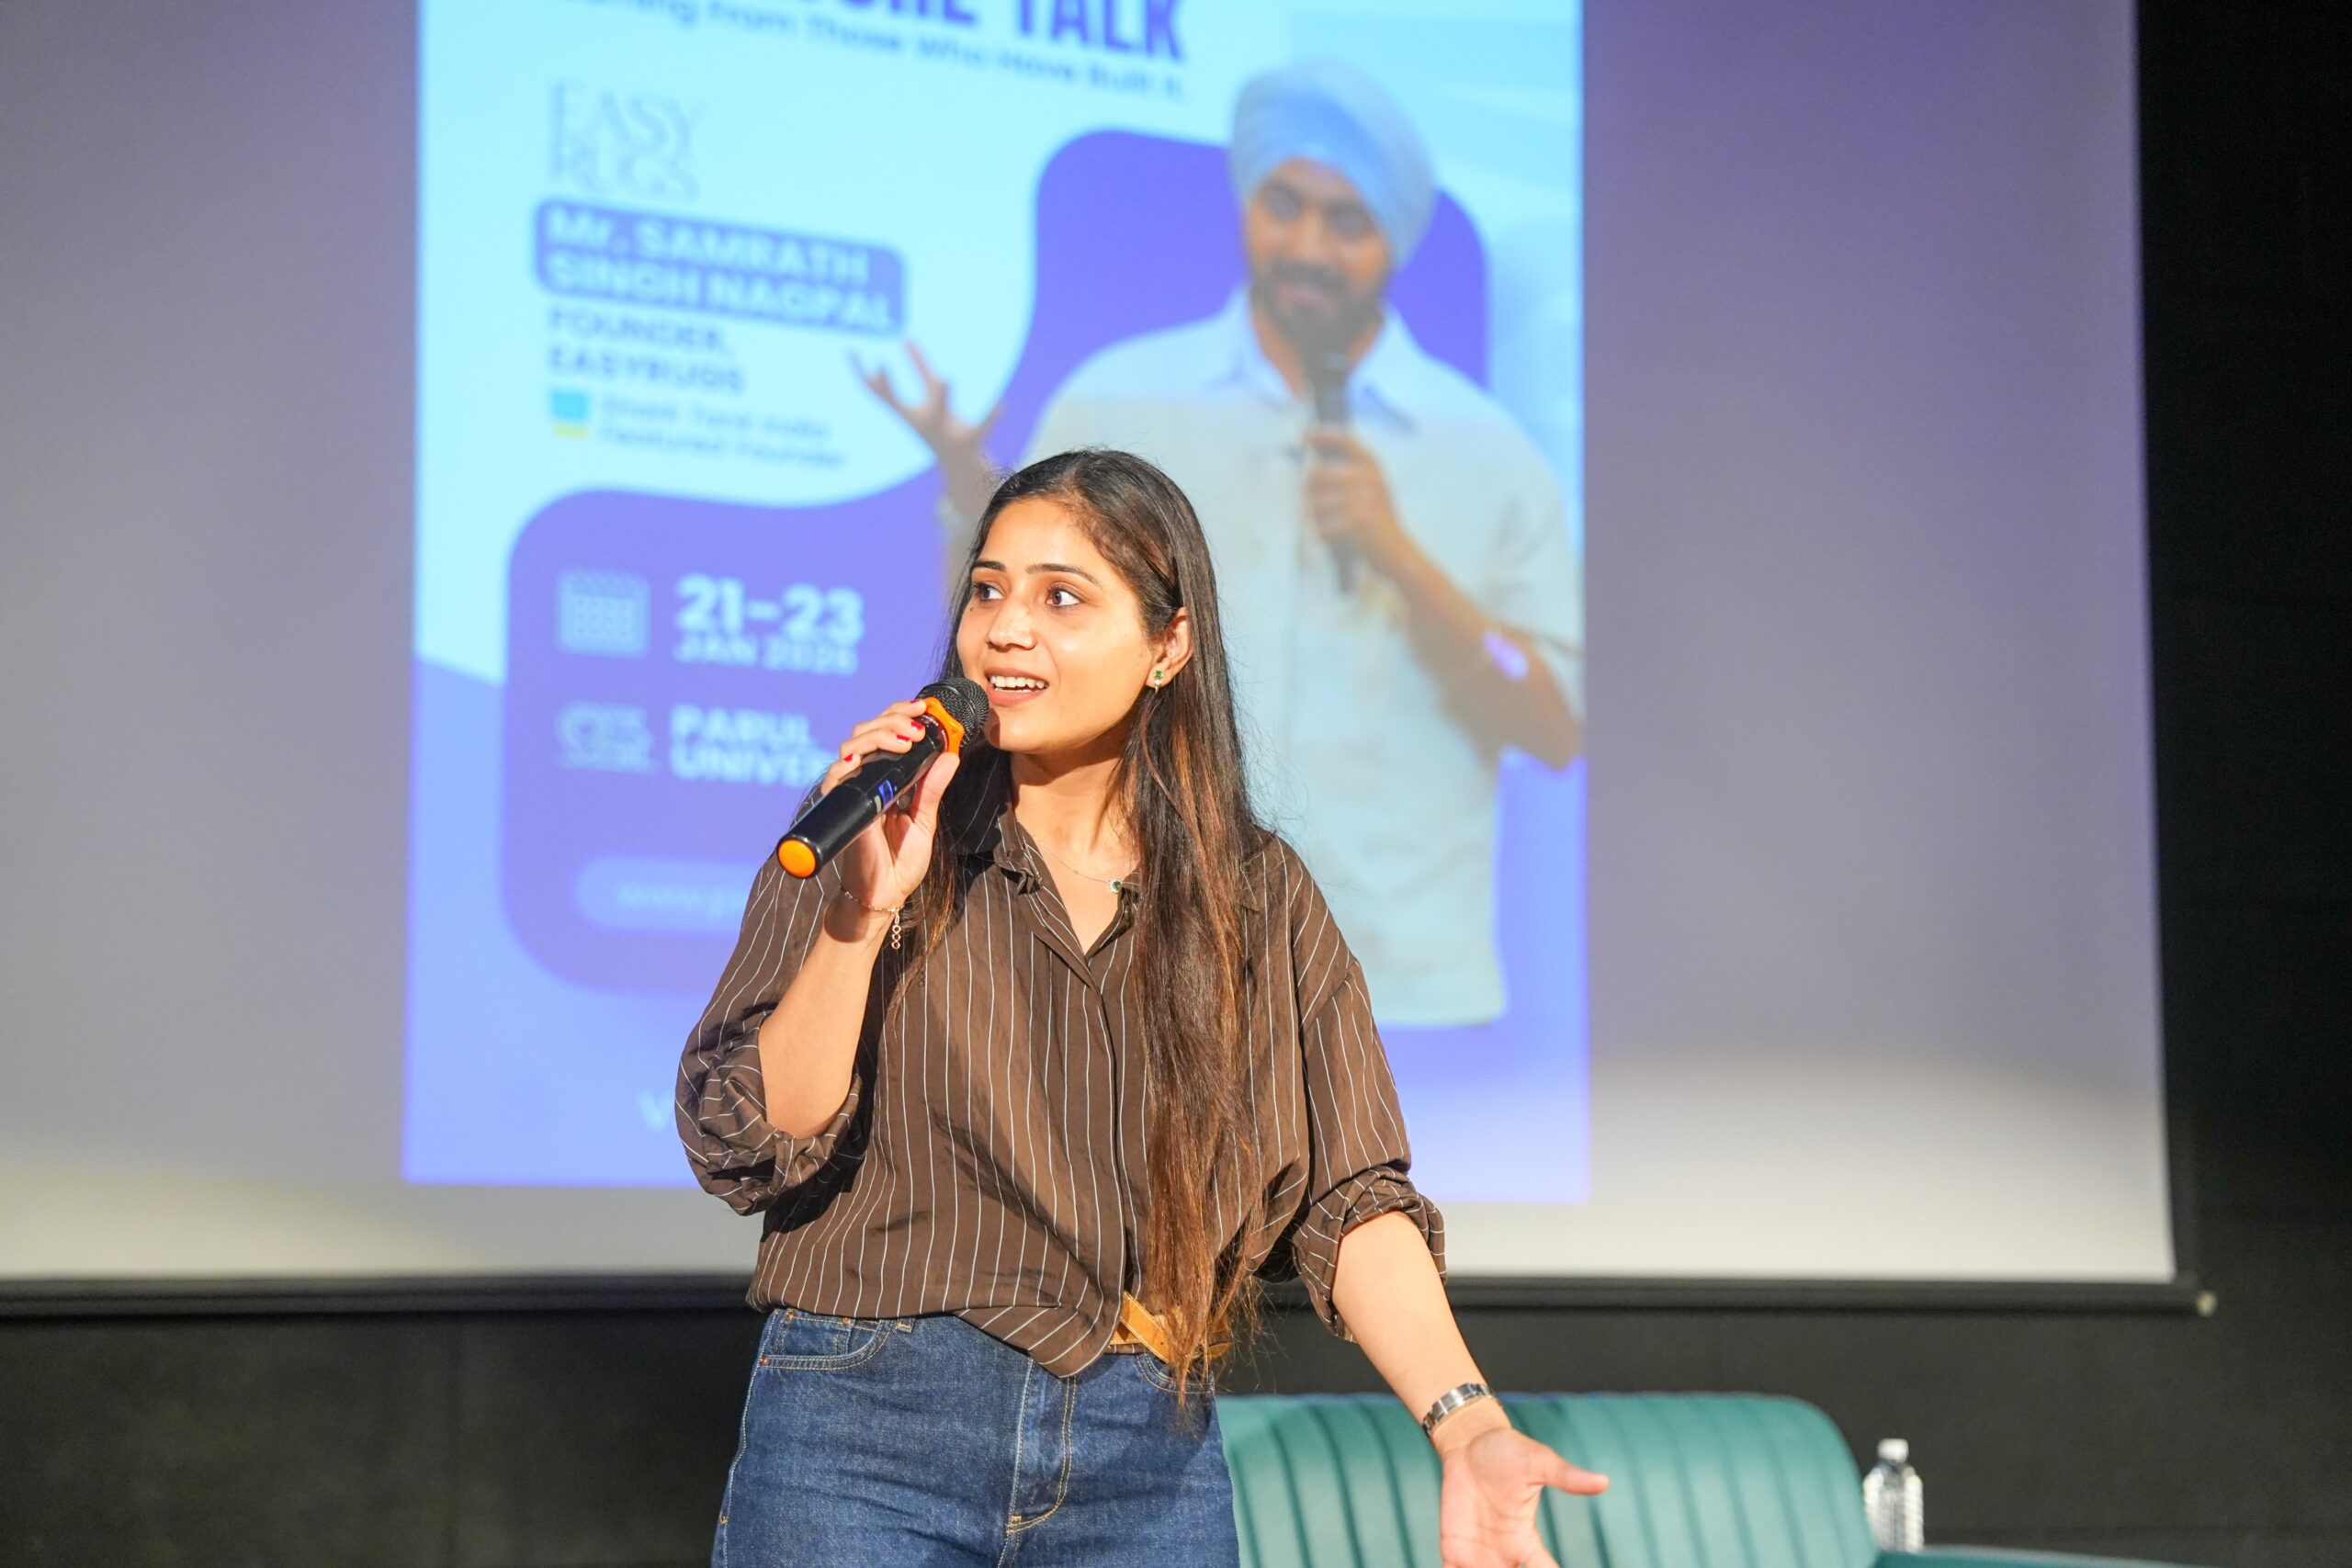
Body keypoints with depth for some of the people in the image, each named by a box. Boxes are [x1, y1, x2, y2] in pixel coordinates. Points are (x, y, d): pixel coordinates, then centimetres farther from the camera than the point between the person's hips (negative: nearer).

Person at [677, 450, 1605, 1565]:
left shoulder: (1261, 899, 5)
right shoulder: (869, 839, 0)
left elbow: (1349, 1198, 0)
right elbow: (745, 1150, -6)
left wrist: (1467, 1426, -14)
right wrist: (862, 916, -17)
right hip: (866, 1432, -1)